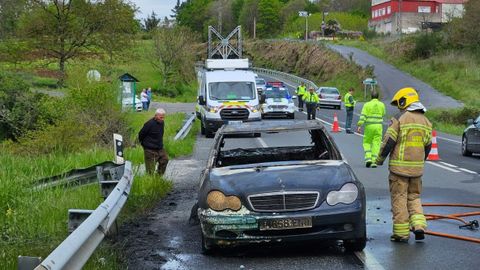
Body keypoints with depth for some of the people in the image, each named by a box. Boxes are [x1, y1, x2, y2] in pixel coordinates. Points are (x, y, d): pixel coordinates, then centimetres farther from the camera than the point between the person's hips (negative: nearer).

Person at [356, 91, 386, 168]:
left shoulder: (367, 105, -4)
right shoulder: (382, 105, 4)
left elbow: (363, 116, -11)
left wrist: (359, 125, -12)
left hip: (369, 126, -1)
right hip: (378, 126, 1)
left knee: (367, 142, 12)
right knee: (376, 144, 3)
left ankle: (368, 158, -5)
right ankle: (374, 161, -2)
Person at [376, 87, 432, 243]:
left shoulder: (399, 119, -10)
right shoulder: (425, 121, 9)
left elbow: (389, 142, -11)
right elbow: (428, 145, 15)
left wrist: (380, 159, 3)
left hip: (399, 166, -5)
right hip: (417, 168, 5)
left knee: (399, 198, 2)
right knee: (414, 197, 17)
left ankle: (401, 233, 5)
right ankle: (419, 226, 2)